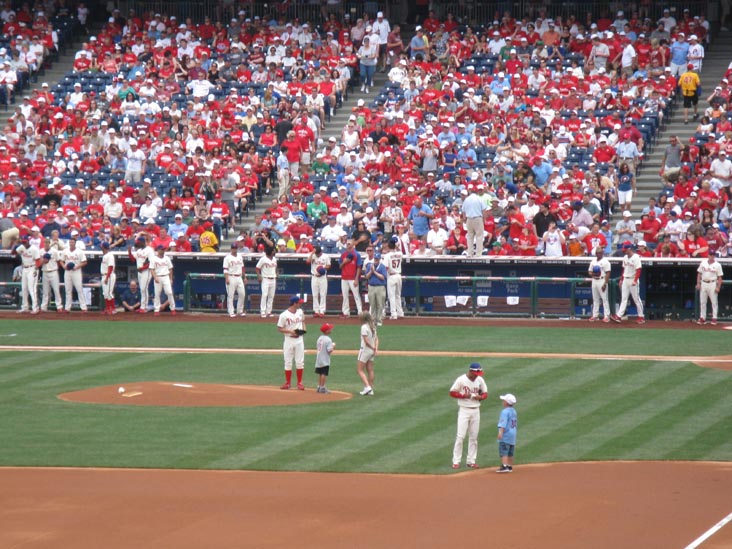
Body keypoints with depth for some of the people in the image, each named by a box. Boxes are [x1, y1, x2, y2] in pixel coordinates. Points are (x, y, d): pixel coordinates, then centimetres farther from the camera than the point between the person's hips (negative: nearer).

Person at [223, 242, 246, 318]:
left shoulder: (240, 257, 13)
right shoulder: (227, 257, -5)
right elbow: (225, 269, -11)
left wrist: (244, 277, 16)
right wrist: (226, 279, -20)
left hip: (239, 278, 6)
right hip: (231, 277, -6)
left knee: (242, 294, 3)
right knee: (230, 295, -3)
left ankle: (240, 311, 14)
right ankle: (231, 312, 0)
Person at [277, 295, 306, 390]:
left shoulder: (300, 312, 3)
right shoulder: (284, 315, -12)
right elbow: (280, 329, -7)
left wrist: (303, 328, 1)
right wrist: (290, 331, -20)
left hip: (299, 339, 4)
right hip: (289, 339, -4)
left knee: (300, 362, 3)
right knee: (288, 362, 3)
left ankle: (300, 383, 10)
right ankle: (288, 382, 12)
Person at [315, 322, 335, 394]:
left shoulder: (320, 338, 7)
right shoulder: (328, 340, -17)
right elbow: (329, 350, -21)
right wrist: (333, 347, -1)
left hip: (318, 359, 8)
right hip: (325, 360, -8)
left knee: (320, 373, 16)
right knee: (324, 373, -3)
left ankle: (319, 386, 22)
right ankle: (322, 387, -1)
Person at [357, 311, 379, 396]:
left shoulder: (364, 327, -17)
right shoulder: (373, 327, 8)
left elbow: (366, 341, -22)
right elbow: (376, 339, 6)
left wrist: (373, 348, -11)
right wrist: (376, 349, -4)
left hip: (365, 350, -8)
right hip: (371, 352, 8)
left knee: (360, 370, 0)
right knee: (370, 370, 12)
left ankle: (367, 386, -14)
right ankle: (370, 390, 13)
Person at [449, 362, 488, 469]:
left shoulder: (480, 380, 3)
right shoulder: (461, 380, -10)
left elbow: (485, 393, 11)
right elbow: (452, 392, -6)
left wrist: (480, 397, -11)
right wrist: (464, 395, -19)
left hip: (475, 411, 5)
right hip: (464, 409, -5)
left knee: (474, 437, 7)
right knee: (460, 436, -9)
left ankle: (471, 461, 15)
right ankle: (456, 461, -5)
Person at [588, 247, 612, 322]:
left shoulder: (605, 261, -7)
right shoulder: (593, 261, 14)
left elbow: (608, 273, -11)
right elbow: (590, 271, 18)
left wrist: (605, 284, -18)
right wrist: (593, 274, -7)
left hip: (602, 281, -7)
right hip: (594, 281, 7)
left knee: (604, 299, -7)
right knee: (595, 299, 10)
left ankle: (606, 316, -6)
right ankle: (595, 315, 16)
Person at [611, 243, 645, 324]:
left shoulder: (636, 257, -13)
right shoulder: (625, 257, 10)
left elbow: (638, 270, -18)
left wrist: (635, 281, -26)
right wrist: (622, 280, 17)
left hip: (632, 280, -7)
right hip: (625, 280, 7)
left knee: (636, 299, 0)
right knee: (623, 299, 3)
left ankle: (641, 317, 8)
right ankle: (618, 316, -3)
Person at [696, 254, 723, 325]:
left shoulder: (717, 265, -3)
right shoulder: (703, 263, 6)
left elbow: (720, 277, -4)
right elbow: (699, 273, 11)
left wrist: (718, 287, -12)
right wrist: (698, 283, 3)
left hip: (712, 284, -3)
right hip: (703, 284, 3)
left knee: (714, 302, -2)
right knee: (702, 302, 7)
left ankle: (714, 318, 2)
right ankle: (702, 317, 14)